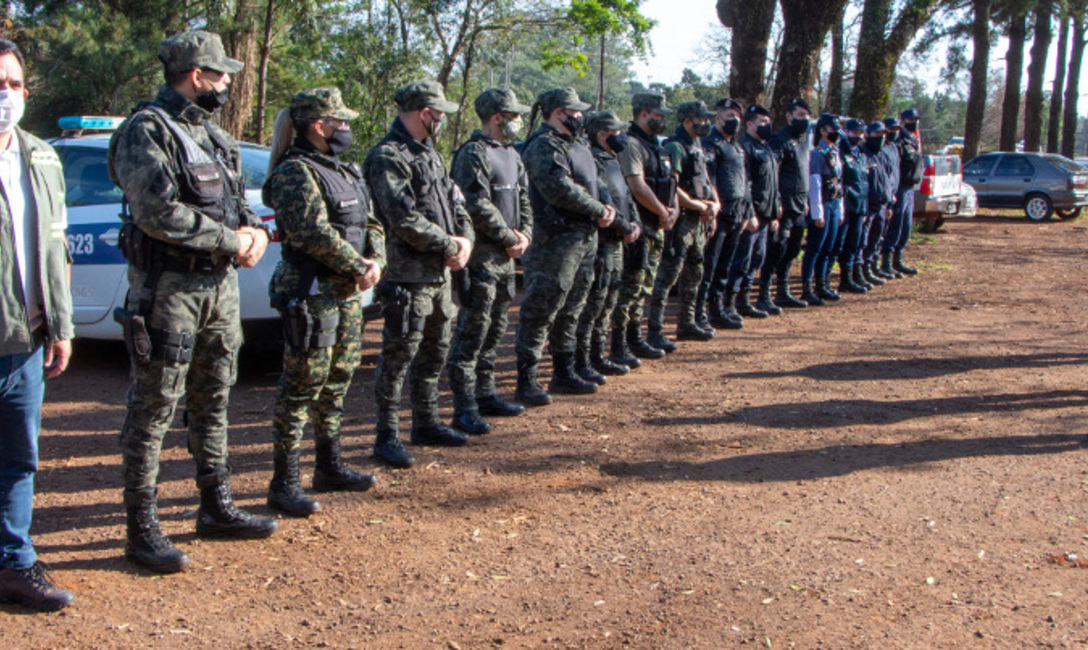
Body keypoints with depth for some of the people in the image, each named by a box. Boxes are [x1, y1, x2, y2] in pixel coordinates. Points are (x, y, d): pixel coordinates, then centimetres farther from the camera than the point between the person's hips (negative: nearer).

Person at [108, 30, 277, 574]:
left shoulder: (214, 136, 16)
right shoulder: (147, 131, -12)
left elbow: (238, 202, 20)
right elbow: (158, 212, -23)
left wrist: (256, 232, -3)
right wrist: (231, 240, -16)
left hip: (220, 284, 9)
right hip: (168, 287, -9)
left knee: (213, 404, 15)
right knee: (154, 410, -3)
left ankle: (216, 509, 27)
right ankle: (142, 530, 4)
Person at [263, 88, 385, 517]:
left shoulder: (346, 172, 17)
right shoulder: (295, 172, -12)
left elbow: (371, 223, 14)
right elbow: (315, 232, -22)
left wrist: (375, 262, -5)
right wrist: (357, 267, -14)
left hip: (348, 293, 9)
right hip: (311, 293, -9)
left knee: (337, 382, 16)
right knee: (302, 386, -6)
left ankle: (329, 468, 29)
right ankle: (284, 485, 0)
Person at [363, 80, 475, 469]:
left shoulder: (428, 153, 16)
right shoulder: (388, 157, -14)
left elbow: (454, 200, 17)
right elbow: (404, 219, -21)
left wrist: (465, 239, -2)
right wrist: (449, 246, -12)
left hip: (440, 272, 9)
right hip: (408, 275, -9)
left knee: (434, 353, 16)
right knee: (398, 357, -4)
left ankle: (427, 424, 28)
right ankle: (387, 437, 3)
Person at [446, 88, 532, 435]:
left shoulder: (511, 155, 17)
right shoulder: (474, 154, -12)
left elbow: (524, 200, 20)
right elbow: (478, 206, -20)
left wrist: (524, 235, 3)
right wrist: (509, 238, -12)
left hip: (507, 256, 9)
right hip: (481, 257, -9)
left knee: (494, 331, 15)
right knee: (471, 333, -7)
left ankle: (485, 395, 26)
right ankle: (465, 409, -4)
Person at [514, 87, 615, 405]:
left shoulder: (577, 144, 19)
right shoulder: (544, 146, -13)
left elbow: (592, 184, 24)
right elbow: (561, 190, -24)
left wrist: (605, 207, 3)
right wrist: (598, 210, -14)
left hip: (585, 239, 10)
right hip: (556, 241, -10)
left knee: (570, 311, 16)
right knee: (540, 312, -6)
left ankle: (564, 373, 27)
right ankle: (526, 381, -2)